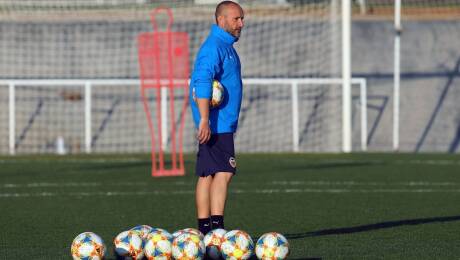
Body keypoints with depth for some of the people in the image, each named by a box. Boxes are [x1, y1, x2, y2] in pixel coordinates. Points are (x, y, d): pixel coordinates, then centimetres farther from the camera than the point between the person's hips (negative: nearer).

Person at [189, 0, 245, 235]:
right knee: (223, 173, -13)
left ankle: (205, 229, 8)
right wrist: (205, 120, -29)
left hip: (222, 124, 10)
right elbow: (202, 83, -24)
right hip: (216, 124, -10)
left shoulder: (226, 46, 19)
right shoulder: (214, 46, -14)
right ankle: (216, 227, -15)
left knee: (207, 175, 8)